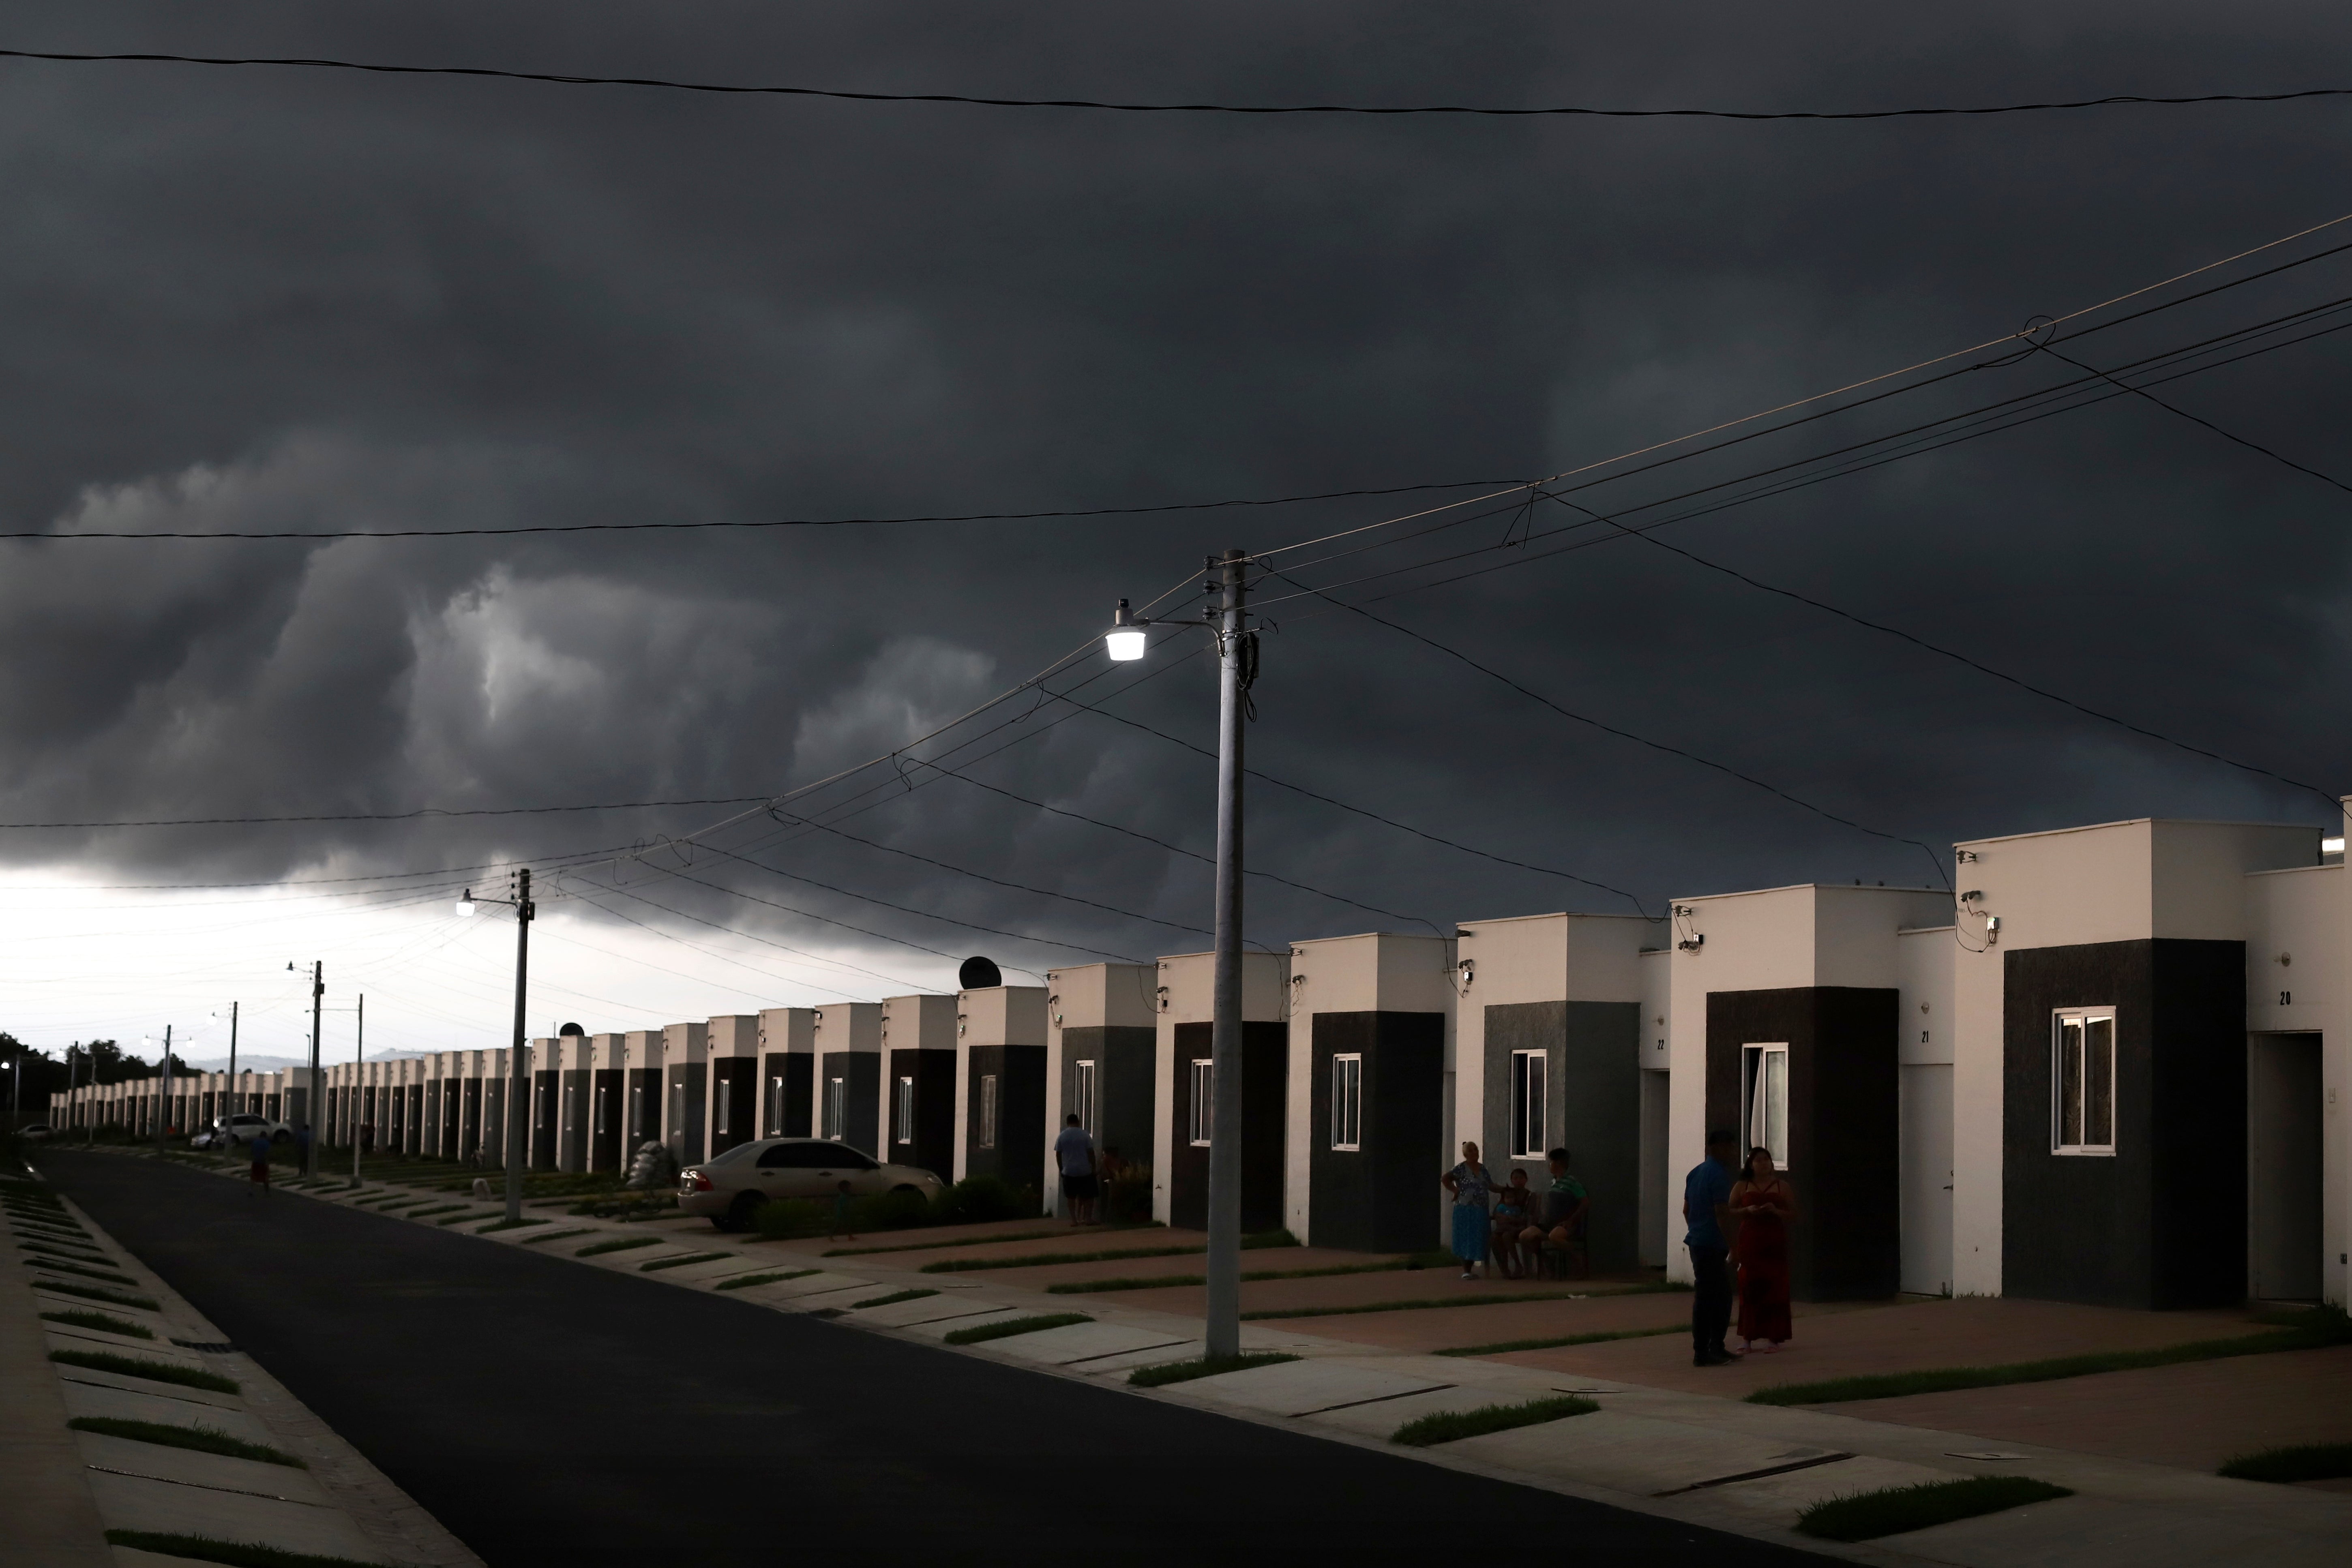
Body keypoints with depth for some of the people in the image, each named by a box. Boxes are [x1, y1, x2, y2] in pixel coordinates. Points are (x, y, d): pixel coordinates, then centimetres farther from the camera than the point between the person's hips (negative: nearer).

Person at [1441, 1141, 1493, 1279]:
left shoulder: (1482, 1169, 13)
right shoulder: (1461, 1169, -8)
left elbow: (1491, 1186, 16)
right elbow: (1445, 1179, -14)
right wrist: (1456, 1191, -14)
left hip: (1480, 1211, 6)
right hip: (1466, 1210, -6)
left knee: (1477, 1240, 8)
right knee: (1466, 1238, -5)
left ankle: (1469, 1269, 18)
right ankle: (1466, 1270, 0)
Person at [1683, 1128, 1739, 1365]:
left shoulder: (1696, 1173, 15)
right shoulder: (1719, 1175, -14)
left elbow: (1687, 1210, 20)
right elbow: (1722, 1214, -19)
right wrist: (1733, 1247, -16)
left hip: (1697, 1241, 10)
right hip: (1712, 1245, -10)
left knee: (1721, 1295, 16)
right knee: (1707, 1297, -5)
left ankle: (1716, 1349, 20)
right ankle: (1701, 1353, -2)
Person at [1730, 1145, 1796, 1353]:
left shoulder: (1783, 1187, 9)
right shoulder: (1742, 1186, 9)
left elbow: (1793, 1214, 8)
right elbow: (1730, 1211, 8)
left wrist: (1776, 1212, -11)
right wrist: (1748, 1210, -10)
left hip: (1775, 1242, 0)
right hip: (1749, 1241, 0)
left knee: (1774, 1289, -5)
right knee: (1750, 1288, -3)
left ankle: (1772, 1337, -3)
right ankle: (1749, 1337, 1)